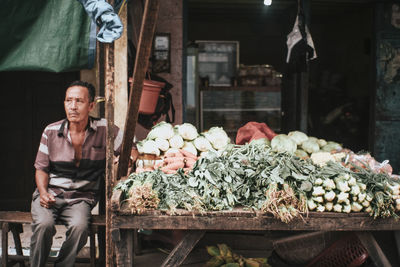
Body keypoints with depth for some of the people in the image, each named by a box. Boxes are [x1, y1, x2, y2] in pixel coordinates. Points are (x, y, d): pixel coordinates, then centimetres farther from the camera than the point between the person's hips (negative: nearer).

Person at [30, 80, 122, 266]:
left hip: (81, 197, -1)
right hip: (51, 193, 1)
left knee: (79, 226, -32)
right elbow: (41, 169, 11)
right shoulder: (51, 132, 3)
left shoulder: (105, 130, -1)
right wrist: (43, 192, -7)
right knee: (44, 224, -30)